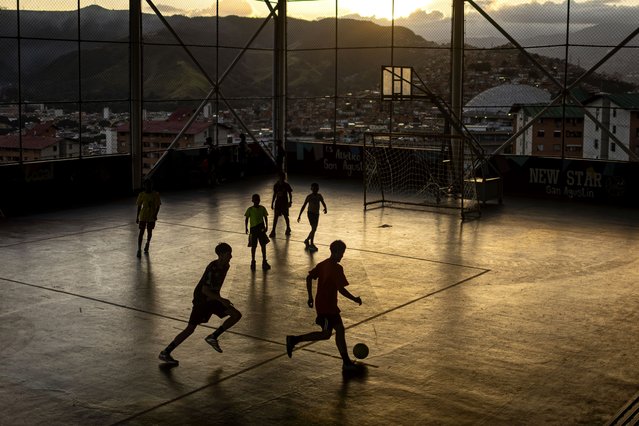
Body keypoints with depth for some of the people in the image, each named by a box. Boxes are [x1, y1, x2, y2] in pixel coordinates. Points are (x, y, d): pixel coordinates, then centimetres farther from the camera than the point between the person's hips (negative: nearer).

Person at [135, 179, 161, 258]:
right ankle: (139, 250, -4)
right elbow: (139, 206, 2)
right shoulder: (141, 195, -5)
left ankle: (147, 244, 40)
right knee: (141, 232, -5)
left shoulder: (156, 195, -6)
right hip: (143, 216, -1)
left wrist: (155, 214, -15)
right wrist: (137, 217, 4)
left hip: (152, 217, 1)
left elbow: (158, 206, -2)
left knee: (149, 232, 12)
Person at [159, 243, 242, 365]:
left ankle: (213, 337, 5)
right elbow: (205, 290, -27)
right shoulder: (212, 268, -25)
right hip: (201, 300, -8)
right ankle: (165, 353, 0)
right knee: (190, 328, -9)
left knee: (237, 315, -2)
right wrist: (221, 300, -28)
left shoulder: (225, 266, 2)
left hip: (213, 299, 8)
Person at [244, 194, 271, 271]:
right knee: (253, 246, 6)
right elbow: (246, 219, -1)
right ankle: (253, 261, 20)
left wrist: (266, 226, -2)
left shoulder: (262, 208, -2)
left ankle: (264, 261, 14)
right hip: (253, 229, -2)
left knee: (263, 245, 4)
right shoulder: (250, 209, -8)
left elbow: (265, 217, 5)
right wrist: (246, 228, -5)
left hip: (261, 228, 2)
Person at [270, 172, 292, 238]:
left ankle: (288, 229, 29)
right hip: (277, 202, 2)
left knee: (286, 216, 9)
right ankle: (273, 231, 1)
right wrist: (272, 203, 9)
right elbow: (274, 195, 8)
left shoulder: (286, 185, -8)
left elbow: (290, 194, -2)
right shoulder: (276, 185, 0)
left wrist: (290, 201, -11)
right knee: (275, 217, -1)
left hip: (285, 203, -2)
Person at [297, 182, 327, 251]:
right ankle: (311, 244, -3)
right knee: (313, 228, -12)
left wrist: (325, 208, -15)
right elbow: (304, 206, -10)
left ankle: (307, 240, 36)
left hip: (317, 214, 7)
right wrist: (299, 215, -12)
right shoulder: (309, 196, -10)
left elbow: (323, 203, 9)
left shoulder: (319, 196, 6)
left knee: (314, 229, 15)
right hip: (311, 214, -7)